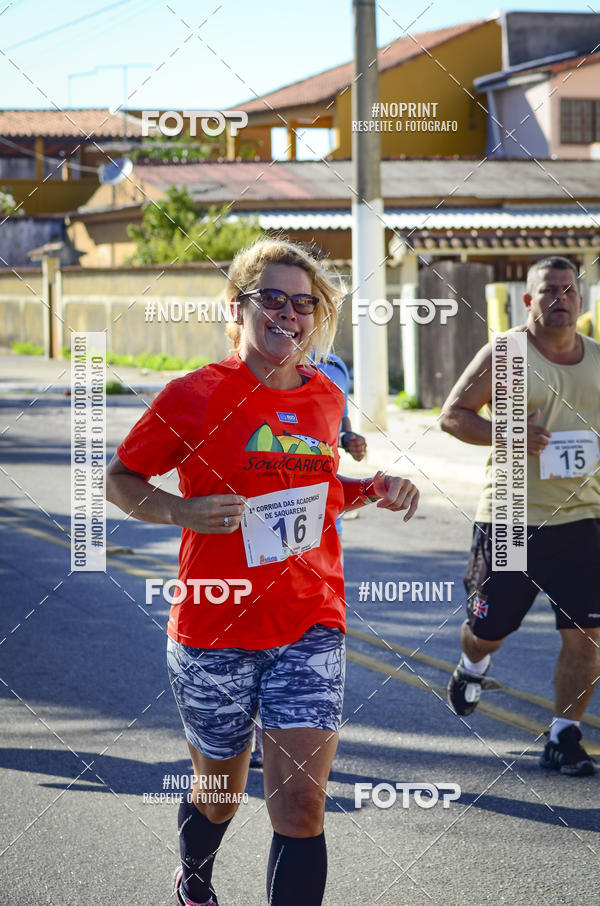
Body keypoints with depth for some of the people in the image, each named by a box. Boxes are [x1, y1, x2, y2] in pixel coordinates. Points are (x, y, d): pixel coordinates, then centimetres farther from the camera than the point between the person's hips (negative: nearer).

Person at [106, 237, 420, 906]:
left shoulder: (325, 397, 8)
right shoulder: (196, 395, -8)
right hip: (215, 630, -2)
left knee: (300, 808, -9)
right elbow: (120, 480, 0)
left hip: (310, 627, 3)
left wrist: (374, 490, 5)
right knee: (219, 794, 16)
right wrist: (183, 511, -18)